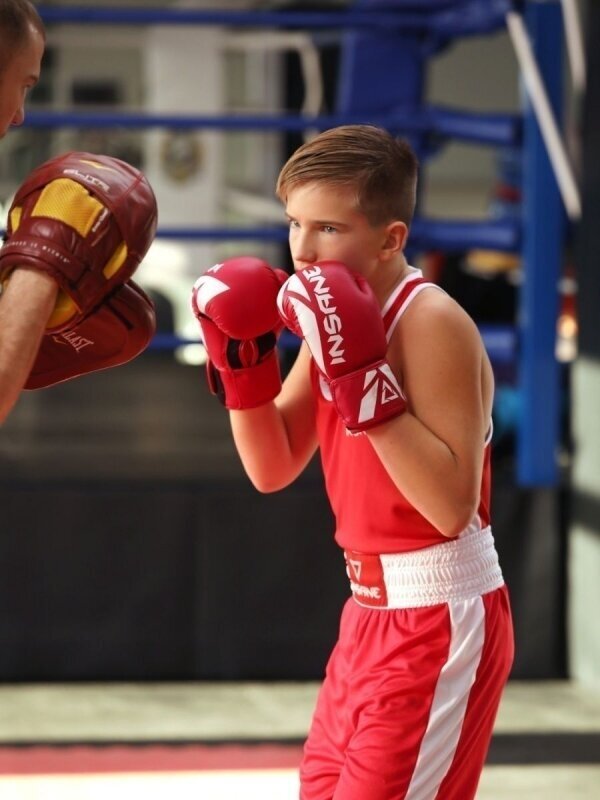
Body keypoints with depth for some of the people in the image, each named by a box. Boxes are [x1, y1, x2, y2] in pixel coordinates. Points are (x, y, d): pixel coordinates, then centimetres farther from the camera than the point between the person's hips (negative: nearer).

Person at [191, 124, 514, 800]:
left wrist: (362, 374, -30)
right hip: (372, 611, 9)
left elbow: (452, 506, -27)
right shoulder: (337, 318, 5)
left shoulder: (432, 322, -20)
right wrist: (241, 359, -5)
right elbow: (272, 470, 9)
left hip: (442, 622, -9)